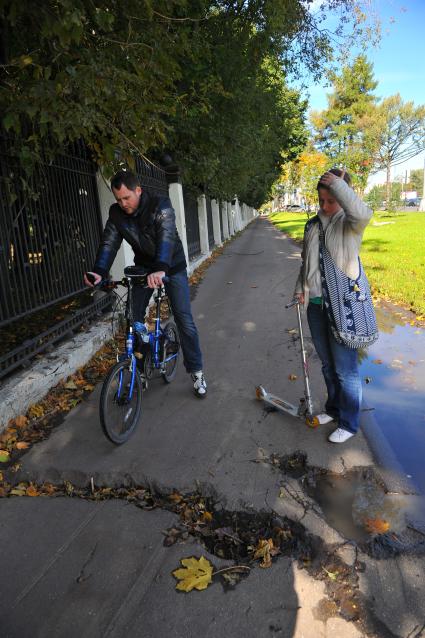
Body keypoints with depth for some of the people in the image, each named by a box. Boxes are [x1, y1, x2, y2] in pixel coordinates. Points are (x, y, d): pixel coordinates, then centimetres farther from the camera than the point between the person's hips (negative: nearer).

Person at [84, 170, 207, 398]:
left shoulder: (161, 206, -25)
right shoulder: (116, 213, -11)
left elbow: (166, 238, -40)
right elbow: (109, 243, -21)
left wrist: (161, 269, -58)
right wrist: (99, 271, -39)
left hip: (171, 267, -4)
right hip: (143, 268, 4)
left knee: (184, 320, -8)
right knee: (135, 318, 2)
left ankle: (196, 372, 5)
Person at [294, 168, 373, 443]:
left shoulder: (349, 224, -8)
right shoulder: (312, 225, 10)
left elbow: (362, 213, -33)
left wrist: (337, 183, -22)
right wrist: (301, 289, 7)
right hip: (315, 304, 6)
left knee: (345, 368, 3)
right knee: (327, 363, 20)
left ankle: (349, 423, 19)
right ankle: (334, 408, 39)